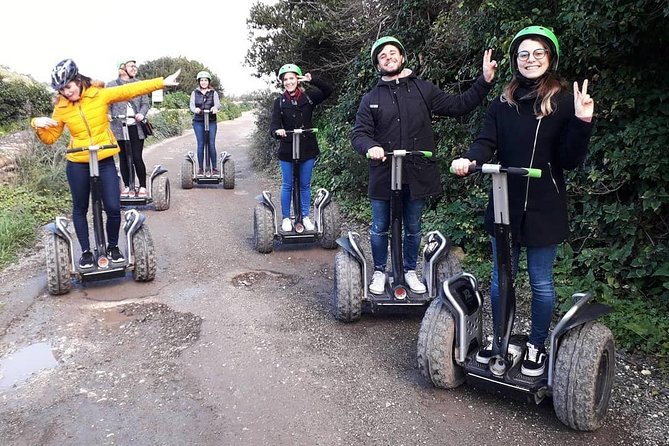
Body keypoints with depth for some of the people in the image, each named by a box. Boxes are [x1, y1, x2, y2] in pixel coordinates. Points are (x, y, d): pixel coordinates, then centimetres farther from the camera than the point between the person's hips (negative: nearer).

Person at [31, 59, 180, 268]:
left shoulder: (100, 94, -6)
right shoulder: (61, 108, -2)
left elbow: (131, 89, -11)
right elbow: (50, 138, 5)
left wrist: (162, 82, -16)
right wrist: (37, 125, -15)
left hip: (105, 161, -1)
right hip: (77, 164, 1)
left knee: (113, 208, -4)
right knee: (80, 209, 10)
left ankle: (113, 247, 19)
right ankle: (86, 251, 26)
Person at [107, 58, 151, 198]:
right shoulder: (111, 85, 7)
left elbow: (146, 103, 7)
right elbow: (107, 105, 6)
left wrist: (141, 113, -13)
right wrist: (109, 116, -13)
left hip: (136, 126, 0)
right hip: (119, 127, 1)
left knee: (137, 157, -4)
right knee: (123, 158, 6)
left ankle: (142, 186, 6)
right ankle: (127, 186, 16)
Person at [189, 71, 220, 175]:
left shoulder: (213, 93, 8)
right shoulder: (195, 93, 9)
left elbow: (218, 104, -6)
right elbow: (191, 105, -2)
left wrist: (215, 108, -31)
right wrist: (195, 109, -26)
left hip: (211, 121, 0)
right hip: (198, 121, 0)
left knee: (211, 144, -5)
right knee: (200, 144, -1)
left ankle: (214, 168, 2)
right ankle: (200, 168, 6)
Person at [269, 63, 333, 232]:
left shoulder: (308, 96, -1)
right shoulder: (279, 102, -2)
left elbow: (328, 90, -12)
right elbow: (274, 124, -10)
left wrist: (312, 80, -23)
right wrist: (277, 131, -33)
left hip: (307, 148, 1)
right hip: (287, 150, -1)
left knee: (305, 185, 11)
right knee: (287, 185, 7)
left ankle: (305, 216, 25)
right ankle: (286, 218, 21)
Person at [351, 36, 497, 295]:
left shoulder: (423, 90, 7)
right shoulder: (371, 99, 6)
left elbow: (458, 106, 6)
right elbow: (359, 134, -1)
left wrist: (485, 81, -4)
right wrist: (371, 147, -23)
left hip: (417, 174, 1)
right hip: (383, 174, 0)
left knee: (413, 229, 14)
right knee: (380, 228, 10)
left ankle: (410, 271, 33)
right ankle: (379, 271, 29)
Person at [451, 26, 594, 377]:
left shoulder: (563, 101, -4)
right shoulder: (504, 103, 6)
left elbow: (570, 160, -8)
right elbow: (486, 142, -5)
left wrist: (582, 123, -23)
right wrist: (469, 159, -26)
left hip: (544, 209, -3)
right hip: (505, 206, 3)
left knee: (540, 282, 9)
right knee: (500, 278, 13)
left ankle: (536, 345, 30)